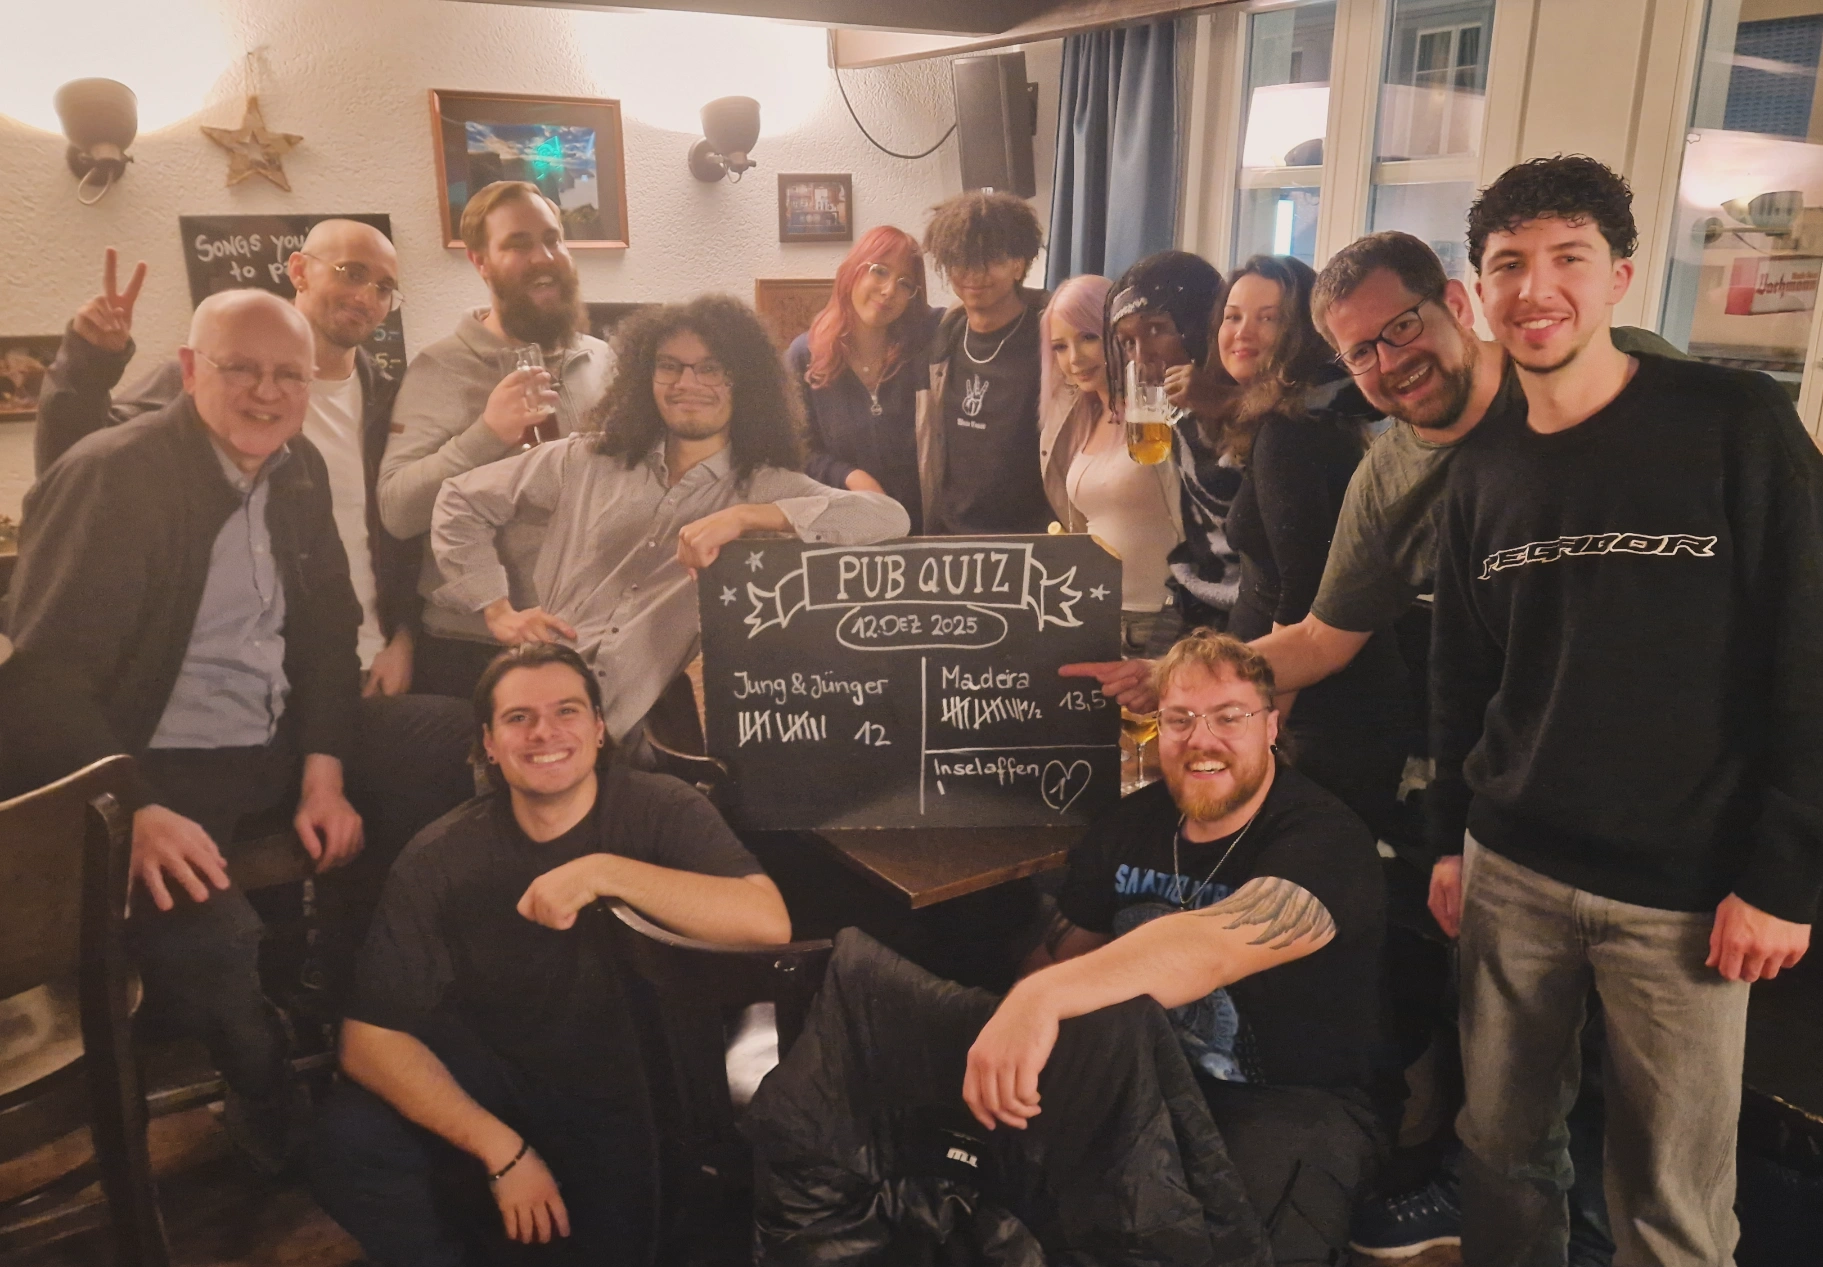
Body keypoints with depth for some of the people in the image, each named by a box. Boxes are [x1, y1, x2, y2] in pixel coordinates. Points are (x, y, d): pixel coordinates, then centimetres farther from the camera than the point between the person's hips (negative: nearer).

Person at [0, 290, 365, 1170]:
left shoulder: (299, 470, 8)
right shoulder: (108, 477, -13)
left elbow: (329, 628, 11)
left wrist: (324, 767, -4)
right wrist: (136, 813, -33)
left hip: (278, 751, 7)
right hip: (156, 765, -7)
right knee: (202, 938, -30)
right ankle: (277, 1128, 1)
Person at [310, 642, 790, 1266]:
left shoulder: (660, 810, -16)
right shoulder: (440, 860, -12)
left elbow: (769, 923, -31)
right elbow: (371, 1035, -14)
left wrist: (605, 872, -38)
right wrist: (502, 1150, -24)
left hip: (634, 1096, 0)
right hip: (487, 1082, 1)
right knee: (348, 1144, -21)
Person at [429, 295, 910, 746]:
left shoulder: (769, 490, 3)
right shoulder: (587, 463, 10)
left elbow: (890, 518, -14)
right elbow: (460, 502, 20)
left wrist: (743, 518, -22)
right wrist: (499, 610, 7)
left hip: (643, 740, -1)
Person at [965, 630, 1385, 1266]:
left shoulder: (1326, 839, -17)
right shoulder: (1131, 824, 3)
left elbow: (1212, 946, -36)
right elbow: (1069, 951, 11)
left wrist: (1042, 998, -50)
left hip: (1292, 1100, -5)